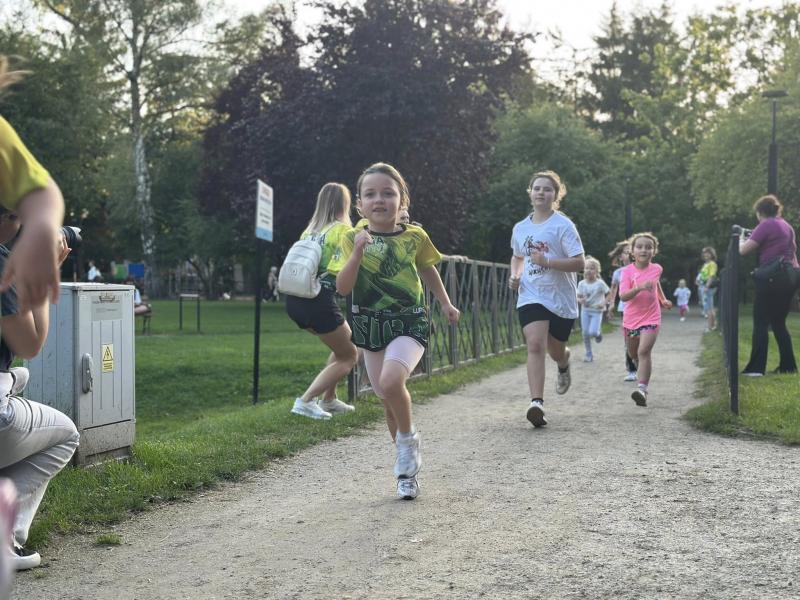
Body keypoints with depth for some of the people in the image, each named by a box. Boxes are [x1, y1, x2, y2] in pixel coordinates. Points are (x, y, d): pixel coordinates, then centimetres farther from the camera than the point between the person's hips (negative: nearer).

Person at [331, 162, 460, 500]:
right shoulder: (353, 240, -4)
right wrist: (358, 252, -25)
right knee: (387, 399, 9)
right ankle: (408, 465, 28)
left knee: (390, 382, -27)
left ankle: (409, 439, 0)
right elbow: (342, 287, -13)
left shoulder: (415, 237, -2)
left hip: (409, 323, -2)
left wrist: (446, 304, 20)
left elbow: (428, 270, 17)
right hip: (370, 326, 2)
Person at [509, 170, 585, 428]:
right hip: (531, 297, 2)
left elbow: (579, 263, -13)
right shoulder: (521, 228, 7)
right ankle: (537, 403, -25)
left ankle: (564, 362, 53)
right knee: (535, 345, -18)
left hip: (561, 299, -2)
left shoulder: (563, 225, -8)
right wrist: (515, 275, 6)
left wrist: (547, 261, -24)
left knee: (555, 351, 13)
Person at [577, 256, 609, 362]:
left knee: (593, 332, -18)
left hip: (597, 311, -3)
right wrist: (581, 300, -17)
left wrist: (604, 303, -18)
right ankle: (589, 354, 14)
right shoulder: (581, 284, -2)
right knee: (585, 333, 0)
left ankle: (598, 332, 20)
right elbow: (579, 297, 6)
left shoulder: (600, 283, -11)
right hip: (585, 311, 3)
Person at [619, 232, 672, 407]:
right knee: (633, 353, 17)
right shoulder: (627, 271, -10)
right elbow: (623, 296, -22)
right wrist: (640, 287, -36)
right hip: (631, 318, 1)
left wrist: (663, 300, 19)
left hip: (651, 318, -1)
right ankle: (643, 370, 48)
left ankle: (642, 389, -26)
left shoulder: (657, 269, 0)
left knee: (644, 351, -19)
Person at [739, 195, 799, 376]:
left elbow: (743, 250, -10)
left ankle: (756, 367, -8)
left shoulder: (765, 226, -8)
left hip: (772, 278, -8)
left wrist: (741, 239, 9)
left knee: (761, 323, -4)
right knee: (778, 323, 14)